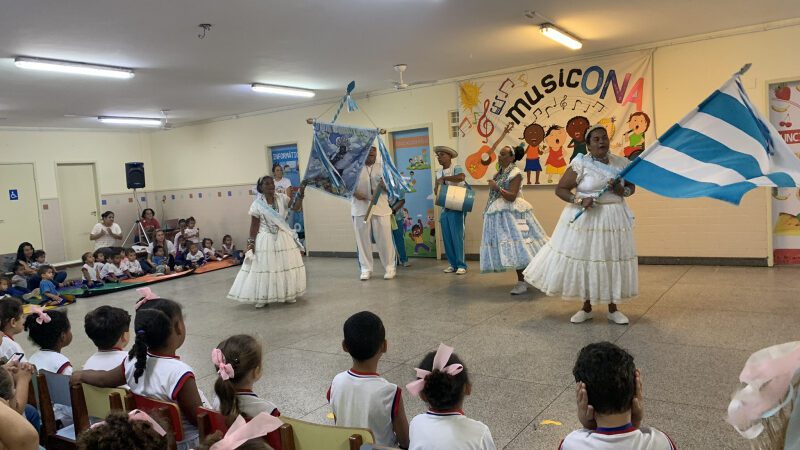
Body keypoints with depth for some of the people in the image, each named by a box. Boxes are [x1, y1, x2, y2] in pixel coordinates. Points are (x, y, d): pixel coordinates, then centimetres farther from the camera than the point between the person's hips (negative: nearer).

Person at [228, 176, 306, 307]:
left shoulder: (282, 198, 0)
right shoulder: (257, 204, -7)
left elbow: (296, 207, -12)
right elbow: (254, 225, -5)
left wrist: (301, 196, -28)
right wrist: (251, 242, -10)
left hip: (283, 238, 3)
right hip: (266, 239, -3)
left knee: (286, 265, 10)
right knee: (264, 267, 2)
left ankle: (288, 294, 24)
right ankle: (262, 298, 11)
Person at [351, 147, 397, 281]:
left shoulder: (382, 168, 10)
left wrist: (385, 185, -16)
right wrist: (354, 193, -12)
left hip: (380, 208, 0)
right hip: (360, 209, 0)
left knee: (385, 240, 0)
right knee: (363, 240, 3)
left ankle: (390, 268, 9)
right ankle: (366, 269, 11)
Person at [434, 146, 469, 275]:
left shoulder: (456, 169, -7)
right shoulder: (438, 174, 13)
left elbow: (461, 177, -30)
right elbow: (436, 191, 14)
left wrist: (444, 178, -21)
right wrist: (438, 190, -10)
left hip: (456, 208, -7)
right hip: (444, 209, 7)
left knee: (457, 237, -7)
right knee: (447, 238, 6)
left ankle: (461, 265, 0)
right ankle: (453, 264, 15)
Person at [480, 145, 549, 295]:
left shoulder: (515, 173, -10)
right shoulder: (500, 173, 15)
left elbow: (511, 197, -18)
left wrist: (497, 188, -22)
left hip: (511, 214, -8)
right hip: (500, 215, 8)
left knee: (516, 246, -10)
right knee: (514, 249, 9)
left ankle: (522, 282, -6)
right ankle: (522, 279, 16)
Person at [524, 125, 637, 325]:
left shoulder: (621, 163, 4)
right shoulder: (580, 164, -8)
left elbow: (632, 187, 15)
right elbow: (560, 189, -6)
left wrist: (623, 191, -7)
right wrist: (579, 200, -21)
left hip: (614, 218, 3)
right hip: (585, 218, -3)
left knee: (613, 261, 6)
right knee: (585, 259, 3)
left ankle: (613, 309, 22)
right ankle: (587, 308, 21)